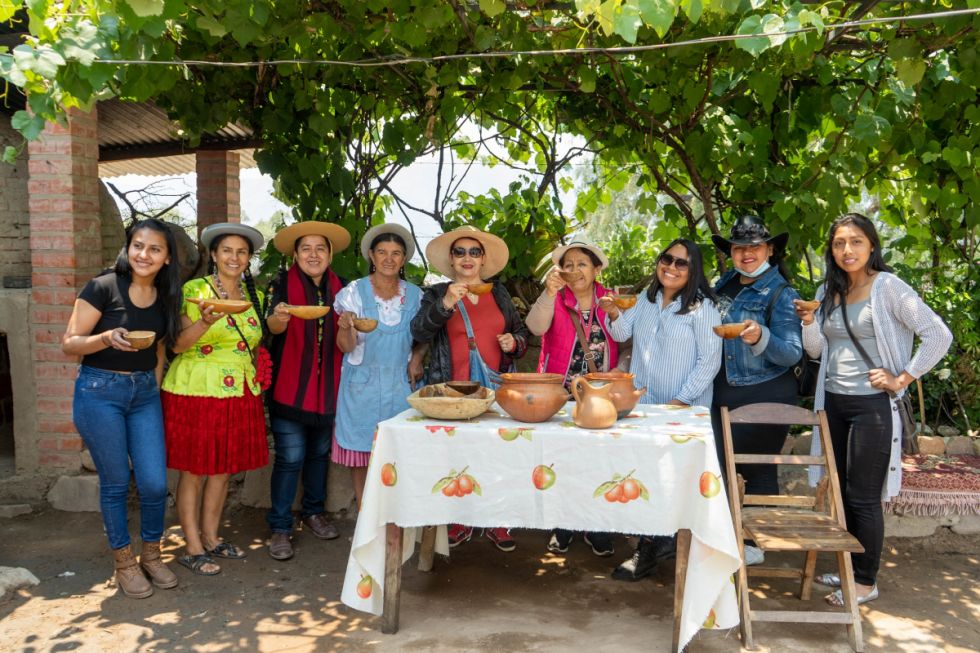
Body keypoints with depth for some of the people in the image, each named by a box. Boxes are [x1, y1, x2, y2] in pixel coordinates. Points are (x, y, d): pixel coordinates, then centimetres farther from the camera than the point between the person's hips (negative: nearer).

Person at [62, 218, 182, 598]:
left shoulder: (166, 298, 5)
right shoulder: (103, 287, -11)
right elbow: (69, 344, -10)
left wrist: (153, 389, 11)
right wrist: (108, 339, -27)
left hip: (144, 393, 4)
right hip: (99, 392, -4)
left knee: (155, 483, 1)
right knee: (115, 483, 5)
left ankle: (151, 555, 23)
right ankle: (124, 562, 22)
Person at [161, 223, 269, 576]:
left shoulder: (254, 296, 11)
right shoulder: (194, 290, -7)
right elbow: (177, 345, -13)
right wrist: (205, 322, -28)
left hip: (239, 393, 6)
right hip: (196, 391, -6)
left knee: (223, 468, 13)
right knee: (193, 470, 3)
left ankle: (211, 538, 27)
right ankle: (192, 548, 14)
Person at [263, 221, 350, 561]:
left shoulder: (340, 288, 6)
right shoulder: (282, 284, -6)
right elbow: (273, 326, -22)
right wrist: (277, 318, -46)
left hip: (327, 387, 4)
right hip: (290, 386, -4)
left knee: (319, 452, 15)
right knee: (290, 457, -5)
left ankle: (314, 512, 33)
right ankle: (279, 527, 9)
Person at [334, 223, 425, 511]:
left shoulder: (414, 294, 4)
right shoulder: (355, 291, -4)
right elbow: (346, 346, -8)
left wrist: (416, 358, -2)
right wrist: (346, 327, -29)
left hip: (400, 382, 2)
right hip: (363, 382, -2)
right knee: (360, 450, 2)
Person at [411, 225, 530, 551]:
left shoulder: (500, 293, 13)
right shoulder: (437, 294, 5)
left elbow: (521, 332, 20)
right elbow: (419, 332, -11)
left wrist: (514, 342, -3)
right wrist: (445, 304, -26)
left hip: (495, 388, 2)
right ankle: (460, 522, 17)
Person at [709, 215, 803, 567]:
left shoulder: (781, 294, -10)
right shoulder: (724, 284, 7)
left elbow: (792, 354, -17)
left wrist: (761, 337, -36)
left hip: (765, 397, -6)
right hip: (723, 392, 6)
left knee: (758, 470, 3)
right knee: (718, 466, 11)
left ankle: (755, 544, 18)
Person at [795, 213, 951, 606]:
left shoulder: (888, 287, -10)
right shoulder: (829, 291, 9)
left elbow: (939, 336, -14)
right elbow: (817, 351, 10)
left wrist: (902, 379, -14)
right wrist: (809, 323, -8)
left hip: (872, 405, -7)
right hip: (834, 402, 7)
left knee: (863, 496, 0)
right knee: (841, 492, 14)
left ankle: (866, 582, 14)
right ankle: (850, 569, 28)